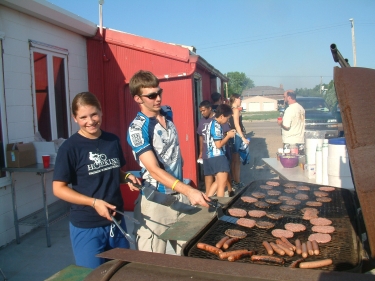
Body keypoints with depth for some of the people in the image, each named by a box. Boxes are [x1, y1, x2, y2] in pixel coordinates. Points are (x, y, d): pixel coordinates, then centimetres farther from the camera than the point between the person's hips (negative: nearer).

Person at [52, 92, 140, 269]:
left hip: (116, 220, 5)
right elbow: (58, 188, -11)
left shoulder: (113, 141, 2)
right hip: (86, 226, -5)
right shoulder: (70, 148, -13)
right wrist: (94, 202, -21)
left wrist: (127, 177, -6)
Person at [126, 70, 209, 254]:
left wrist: (185, 191, 14)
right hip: (156, 201, -6)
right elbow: (154, 170, -24)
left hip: (180, 195, 6)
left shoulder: (167, 114, 4)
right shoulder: (137, 129, -17)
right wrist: (189, 191, -34)